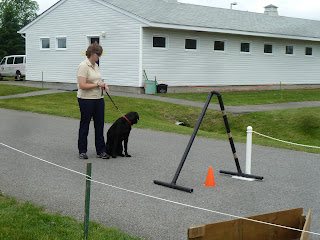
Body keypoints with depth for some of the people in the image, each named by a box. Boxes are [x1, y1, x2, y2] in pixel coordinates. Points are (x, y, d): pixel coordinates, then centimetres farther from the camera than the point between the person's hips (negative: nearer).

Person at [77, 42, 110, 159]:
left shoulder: (96, 65, 12)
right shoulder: (83, 66, -15)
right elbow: (82, 85, -22)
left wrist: (104, 85, 4)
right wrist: (98, 84, -18)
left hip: (98, 98, 8)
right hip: (86, 100, -8)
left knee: (100, 125, 6)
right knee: (85, 125, 4)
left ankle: (101, 151, 12)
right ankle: (82, 151, 15)